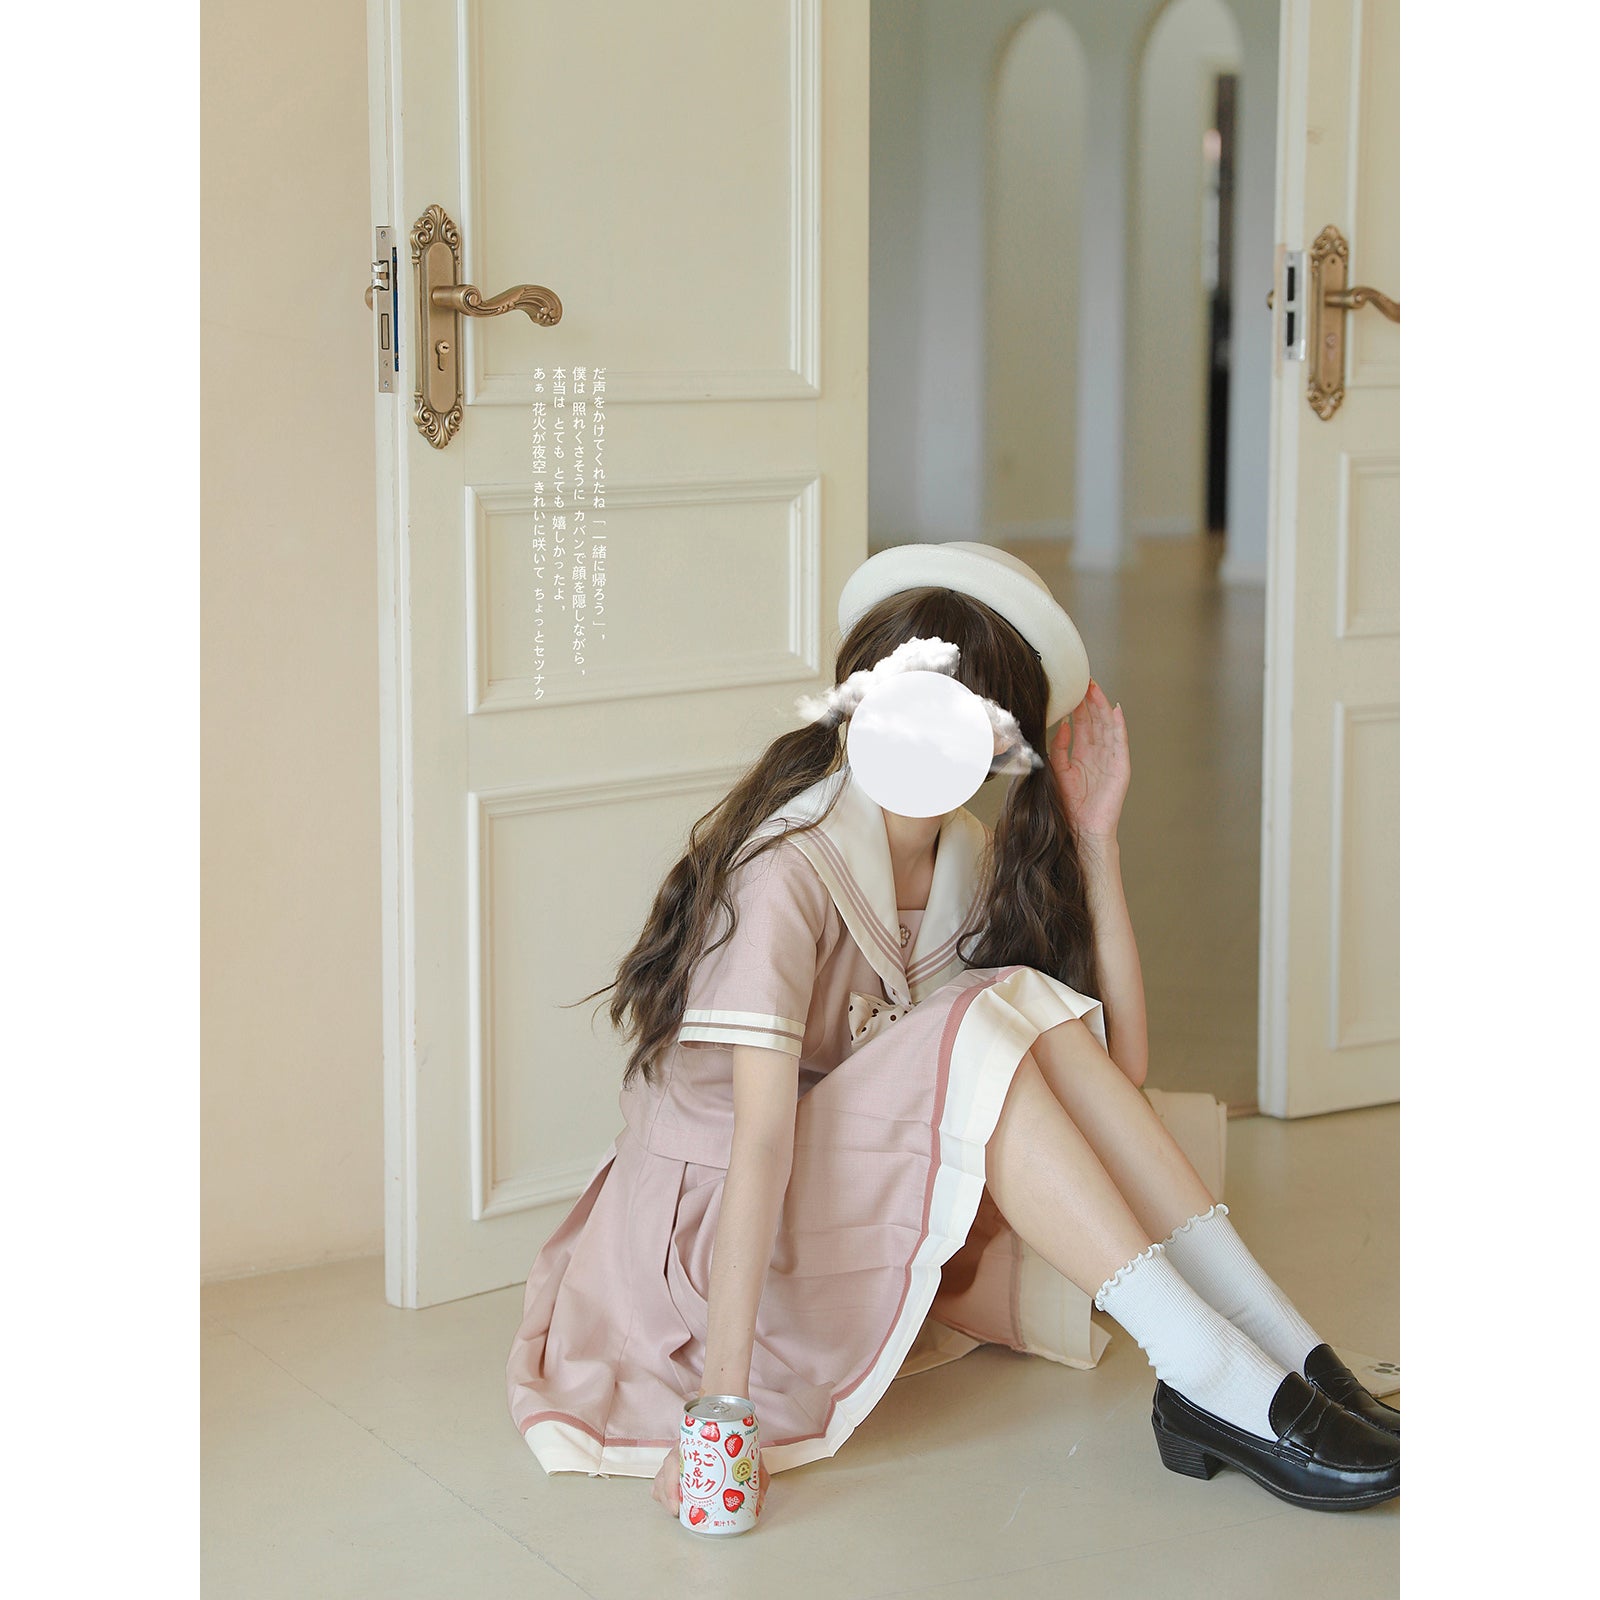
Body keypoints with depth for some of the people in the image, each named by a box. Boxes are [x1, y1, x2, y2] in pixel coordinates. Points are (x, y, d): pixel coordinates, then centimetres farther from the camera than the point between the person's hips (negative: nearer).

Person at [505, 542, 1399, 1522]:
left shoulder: (973, 860, 1)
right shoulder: (789, 865, -21)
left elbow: (1120, 1062, -6)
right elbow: (762, 1133, -31)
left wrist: (1094, 839, -9)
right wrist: (721, 1398, -37)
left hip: (889, 1209, 7)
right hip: (709, 1218, -7)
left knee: (1042, 1006, -18)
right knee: (981, 1030, -29)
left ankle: (1285, 1351, -21)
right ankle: (1216, 1385, -31)